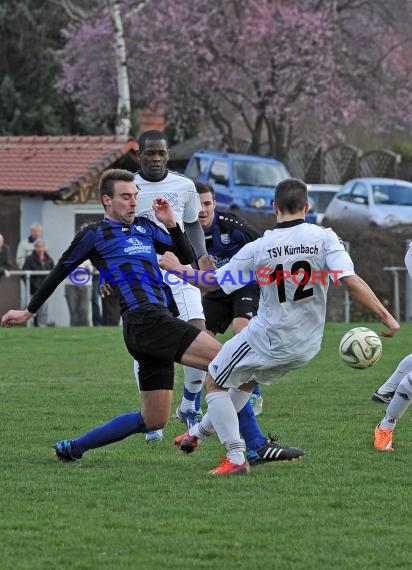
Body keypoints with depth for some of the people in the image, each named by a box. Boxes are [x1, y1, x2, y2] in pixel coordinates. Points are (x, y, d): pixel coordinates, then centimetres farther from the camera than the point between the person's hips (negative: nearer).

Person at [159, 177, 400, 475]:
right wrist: (386, 316, -16)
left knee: (214, 383, 18)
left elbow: (211, 282, -5)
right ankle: (200, 431, 46)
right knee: (247, 381, 30)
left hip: (266, 340, -4)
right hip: (306, 346, 4)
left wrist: (176, 267, 12)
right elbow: (351, 282, -21)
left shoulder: (259, 249, -13)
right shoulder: (325, 238, -12)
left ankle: (236, 458, 7)